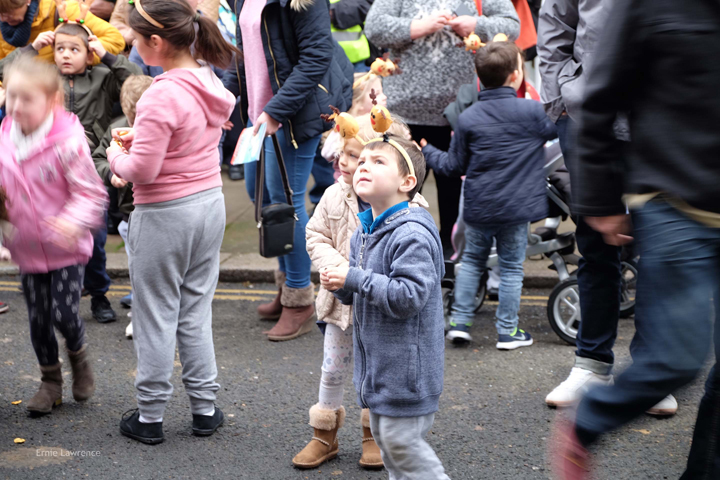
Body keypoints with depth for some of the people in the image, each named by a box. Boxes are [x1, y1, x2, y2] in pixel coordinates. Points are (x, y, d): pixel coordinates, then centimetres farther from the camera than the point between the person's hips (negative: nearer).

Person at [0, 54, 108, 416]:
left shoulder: (68, 142, -19)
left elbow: (91, 193, -18)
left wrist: (74, 222, -35)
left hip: (66, 249, -5)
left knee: (64, 314, -6)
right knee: (38, 318, 10)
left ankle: (79, 358, 27)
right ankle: (50, 381, 29)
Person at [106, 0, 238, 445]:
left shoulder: (162, 96, -24)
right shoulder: (210, 82, 2)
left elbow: (142, 170, -23)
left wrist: (116, 156, -3)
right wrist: (142, 139, 7)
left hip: (166, 216, -8)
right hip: (211, 203, 8)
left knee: (156, 316, 6)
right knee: (196, 311, 17)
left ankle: (150, 417, 17)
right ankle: (206, 407, 24)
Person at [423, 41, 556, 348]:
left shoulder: (468, 118, -4)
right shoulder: (531, 112, -9)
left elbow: (453, 166, 1)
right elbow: (557, 130, 8)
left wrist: (427, 151, 18)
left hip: (478, 207, 2)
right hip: (516, 207, -2)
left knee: (472, 261, 18)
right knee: (511, 266, 9)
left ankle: (459, 321, 17)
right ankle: (507, 331, 14)